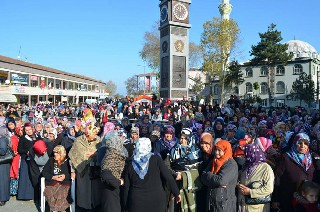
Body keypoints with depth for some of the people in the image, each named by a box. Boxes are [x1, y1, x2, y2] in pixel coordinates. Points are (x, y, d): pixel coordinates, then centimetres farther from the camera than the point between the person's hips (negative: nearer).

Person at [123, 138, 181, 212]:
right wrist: (176, 193, 1)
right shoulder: (156, 160, -6)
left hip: (136, 204, 1)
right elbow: (168, 177, -9)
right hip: (157, 200, -1)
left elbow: (126, 188, 4)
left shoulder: (131, 165, 0)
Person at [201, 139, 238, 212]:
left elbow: (221, 180, -23)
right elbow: (203, 177, 0)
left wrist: (208, 175, -6)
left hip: (224, 204, -6)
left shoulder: (231, 164, -12)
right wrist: (217, 182, -16)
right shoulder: (213, 162, 9)